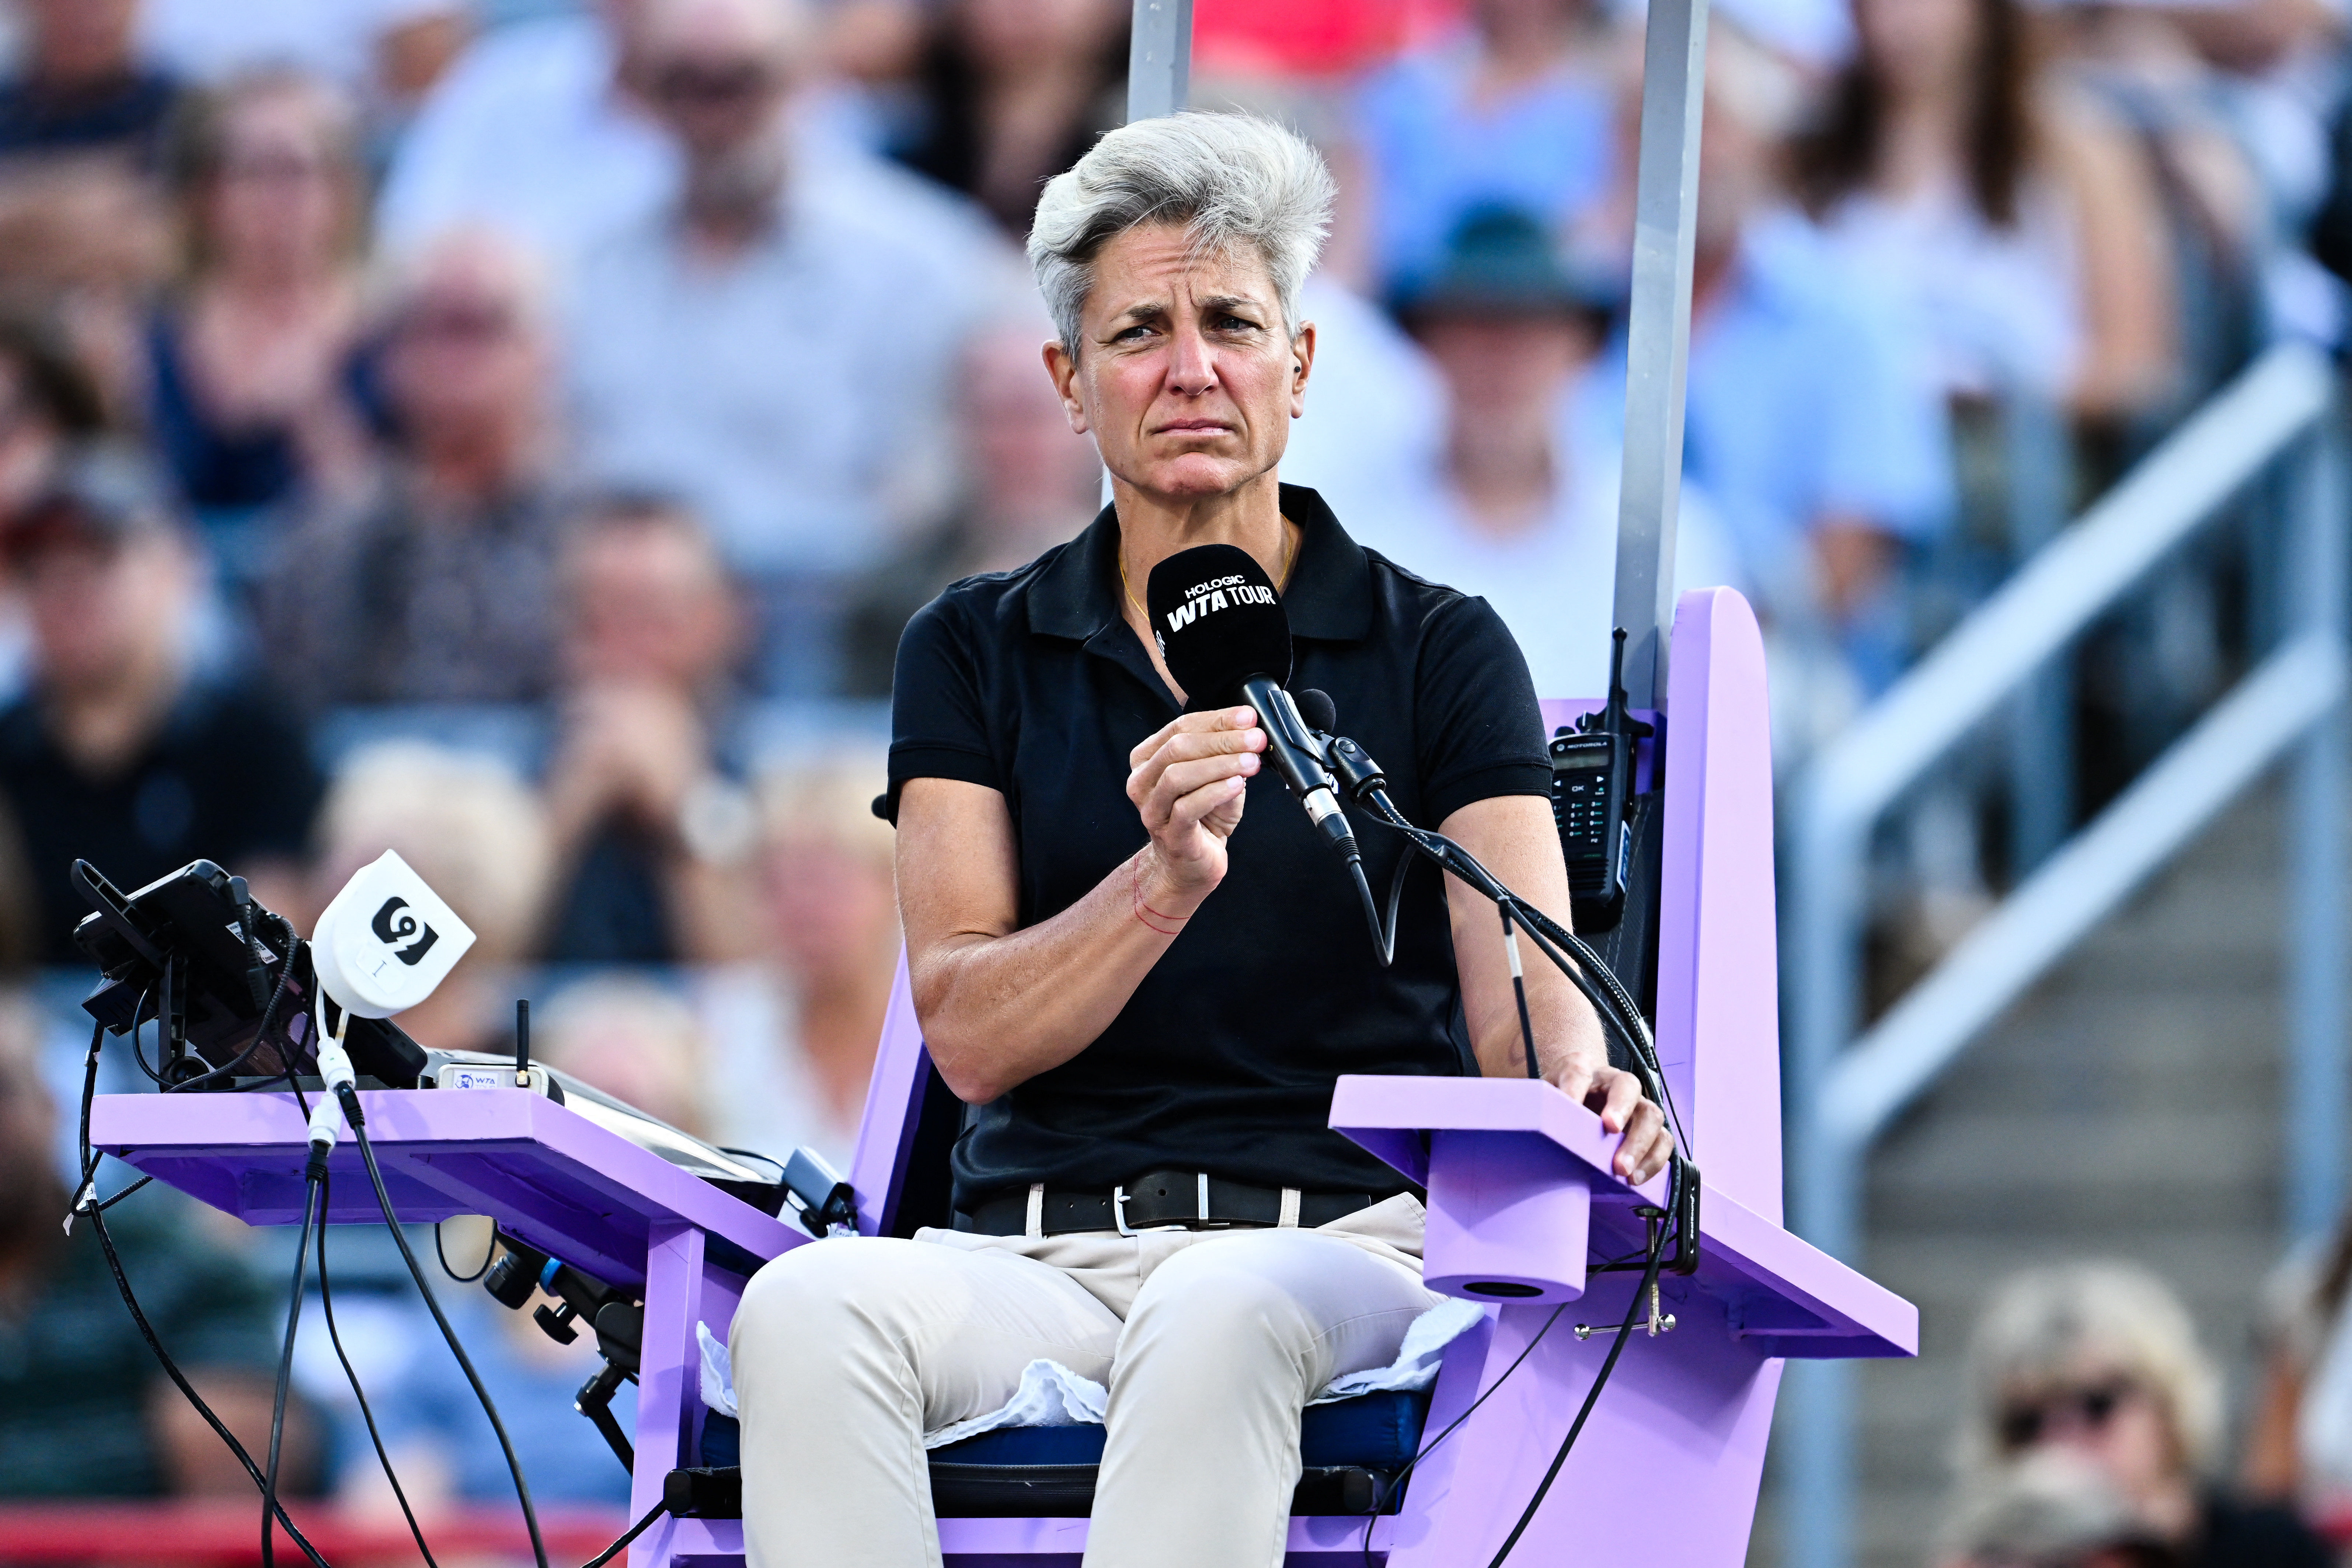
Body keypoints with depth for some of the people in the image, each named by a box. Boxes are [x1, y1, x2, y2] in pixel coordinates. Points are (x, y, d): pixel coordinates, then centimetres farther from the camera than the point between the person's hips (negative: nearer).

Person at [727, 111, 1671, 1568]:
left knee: (1219, 1321, -40)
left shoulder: (1439, 652, 8)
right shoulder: (977, 652, 13)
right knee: (808, 1309, -33)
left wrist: (1578, 1090, -31)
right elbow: (970, 1037, 1)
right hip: (1039, 1251, 2)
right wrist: (1166, 883, -19)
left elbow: (1523, 993, -5)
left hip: (1342, 1241, -2)